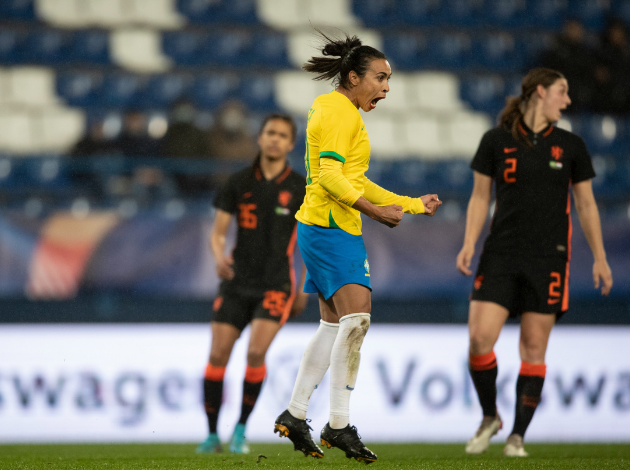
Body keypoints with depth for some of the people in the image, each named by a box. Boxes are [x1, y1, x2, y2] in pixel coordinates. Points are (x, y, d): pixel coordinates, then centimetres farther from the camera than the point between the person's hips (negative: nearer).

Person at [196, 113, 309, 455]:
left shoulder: (299, 189, 0)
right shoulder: (239, 183, 3)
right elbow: (218, 231, 4)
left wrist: (302, 292, 6)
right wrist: (219, 256, -19)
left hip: (275, 284, -2)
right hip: (237, 282, 2)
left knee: (255, 352, -19)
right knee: (217, 355, -5)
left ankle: (241, 429, -1)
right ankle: (212, 434, 9)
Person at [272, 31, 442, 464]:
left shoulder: (344, 113, 21)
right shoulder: (340, 113, -11)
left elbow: (354, 180, 26)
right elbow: (330, 175, -21)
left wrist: (412, 204, 24)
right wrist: (373, 209, -26)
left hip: (329, 230, 11)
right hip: (330, 227, -11)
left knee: (335, 325, 12)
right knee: (356, 317, -16)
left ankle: (295, 415, 16)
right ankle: (339, 424, -16)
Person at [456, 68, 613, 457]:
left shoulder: (571, 146, 7)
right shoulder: (496, 141, 3)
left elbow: (586, 204, 12)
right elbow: (480, 197, 8)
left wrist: (599, 258, 8)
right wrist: (469, 244, -4)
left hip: (549, 258, 1)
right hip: (501, 255, 0)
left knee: (534, 348, -2)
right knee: (479, 337, -12)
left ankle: (518, 436, 7)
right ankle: (490, 417, 11)